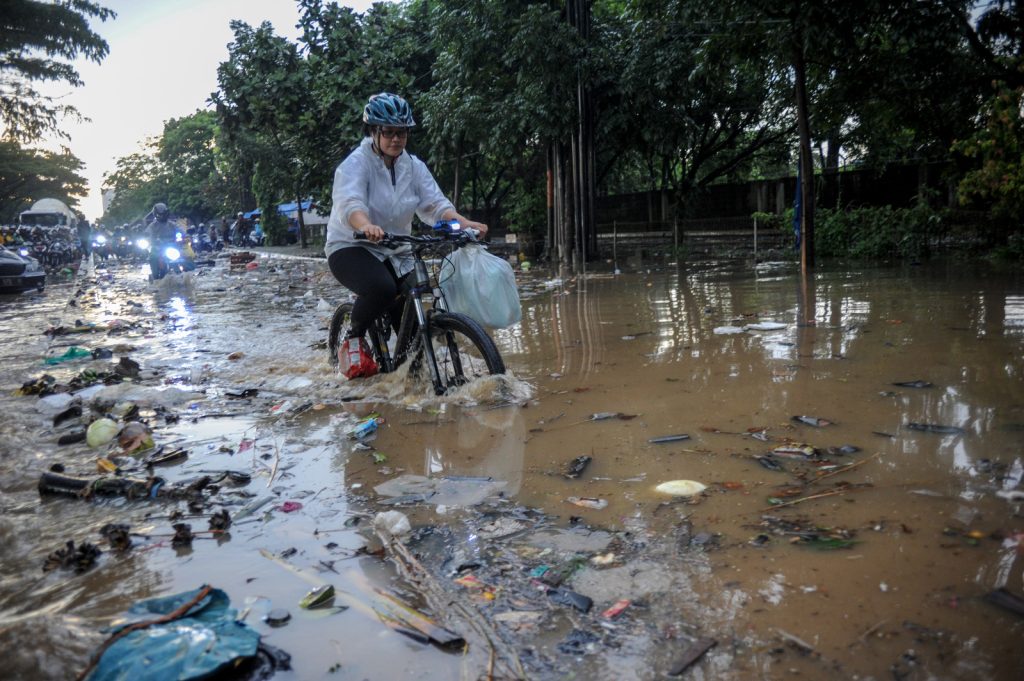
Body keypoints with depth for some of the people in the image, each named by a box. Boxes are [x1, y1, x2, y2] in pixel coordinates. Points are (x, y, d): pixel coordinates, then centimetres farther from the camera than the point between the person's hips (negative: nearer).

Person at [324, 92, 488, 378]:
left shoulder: (413, 166, 2)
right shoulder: (356, 163, -13)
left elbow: (435, 203, -8)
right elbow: (350, 203, -31)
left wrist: (465, 223, -27)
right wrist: (367, 227, -54)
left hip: (395, 253, 5)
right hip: (351, 248, -5)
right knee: (382, 288, -35)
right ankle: (353, 338, -7)